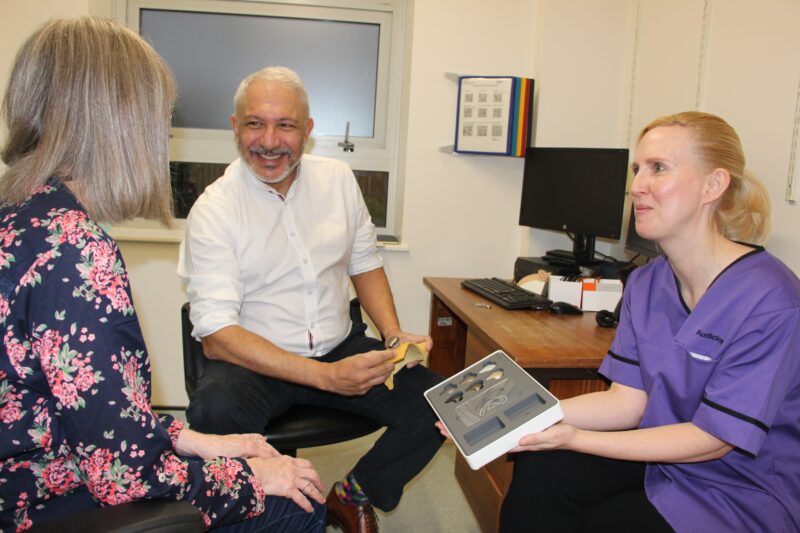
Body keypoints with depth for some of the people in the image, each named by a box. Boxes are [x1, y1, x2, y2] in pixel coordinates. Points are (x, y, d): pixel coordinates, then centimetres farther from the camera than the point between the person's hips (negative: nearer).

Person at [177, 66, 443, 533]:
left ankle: (353, 496, 12)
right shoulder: (214, 210, -12)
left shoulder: (338, 179, 3)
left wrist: (394, 334, -5)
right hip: (252, 360, -4)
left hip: (341, 347, 4)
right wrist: (326, 376, -28)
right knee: (214, 415, -35)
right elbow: (217, 334, -18)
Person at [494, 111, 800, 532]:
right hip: (661, 455, 5)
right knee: (538, 470, -17)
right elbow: (629, 400, -3)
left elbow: (712, 439, -20)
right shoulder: (645, 284, 1)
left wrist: (575, 438, -26)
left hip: (743, 490, -5)